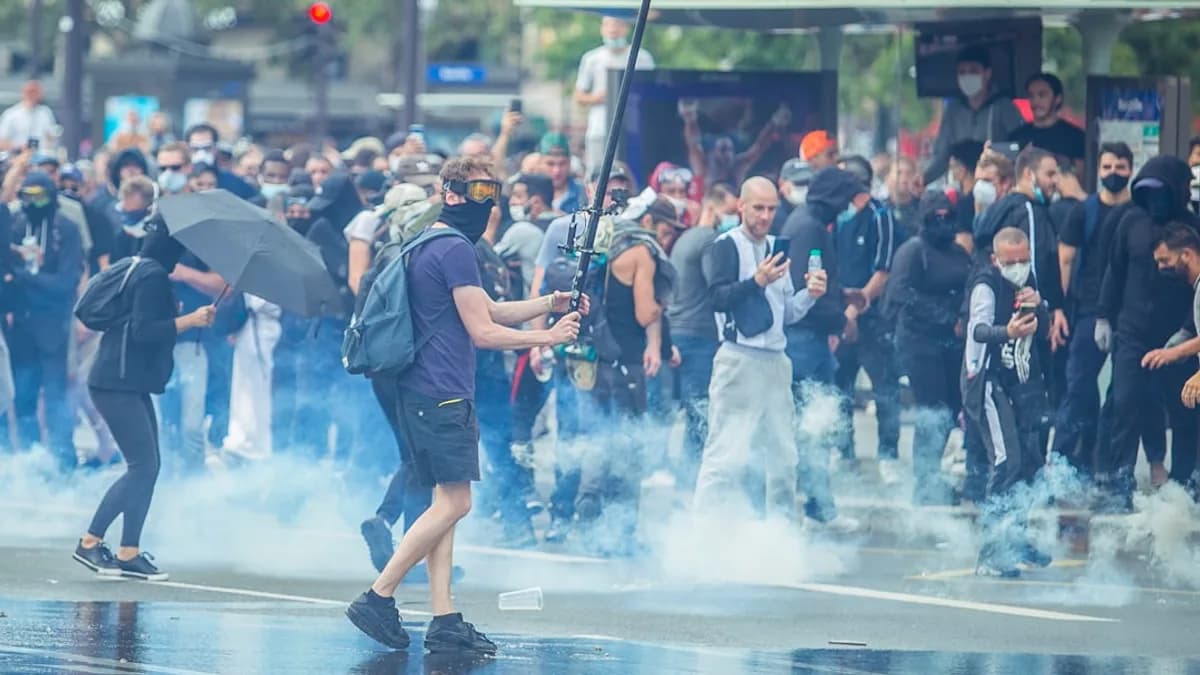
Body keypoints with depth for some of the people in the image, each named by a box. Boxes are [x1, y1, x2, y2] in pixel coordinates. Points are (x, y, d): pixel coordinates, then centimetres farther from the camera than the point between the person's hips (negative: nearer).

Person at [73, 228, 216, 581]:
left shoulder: (143, 272, 16)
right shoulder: (153, 277, -14)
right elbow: (142, 330, -22)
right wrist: (190, 320, -23)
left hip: (131, 384, 11)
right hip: (119, 384, -11)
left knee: (149, 465, 8)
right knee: (143, 465, -11)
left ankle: (129, 553, 7)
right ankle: (90, 542, -6)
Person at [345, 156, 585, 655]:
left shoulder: (430, 246, 19)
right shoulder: (454, 249, -13)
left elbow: (488, 310, 26)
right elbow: (482, 332, -13)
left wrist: (548, 303, 16)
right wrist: (548, 337, -6)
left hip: (428, 393, 11)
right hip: (443, 393, -11)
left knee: (447, 503, 8)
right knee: (453, 502, -9)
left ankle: (444, 621, 5)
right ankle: (378, 597, -7)